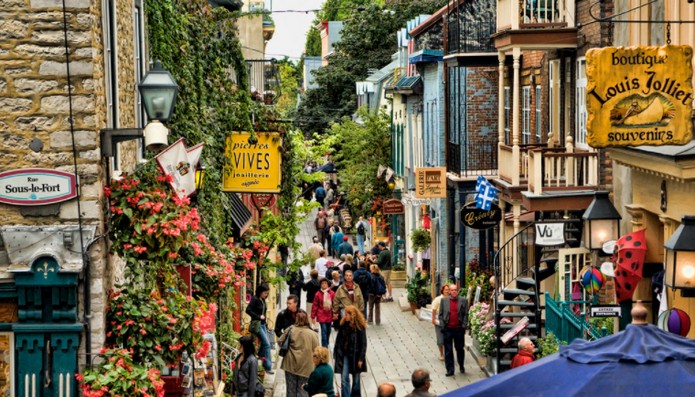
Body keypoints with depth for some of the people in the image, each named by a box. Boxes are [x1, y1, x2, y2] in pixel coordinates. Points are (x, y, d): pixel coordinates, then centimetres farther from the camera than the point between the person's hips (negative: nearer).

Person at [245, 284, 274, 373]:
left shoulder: (263, 300, 11)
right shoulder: (255, 299, -12)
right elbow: (248, 310, -19)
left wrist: (266, 324, 16)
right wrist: (259, 317, -19)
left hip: (263, 324, 8)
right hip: (256, 324, -8)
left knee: (264, 344, 10)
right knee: (267, 344, -11)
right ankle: (268, 367, -8)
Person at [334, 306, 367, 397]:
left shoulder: (360, 327, -11)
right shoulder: (343, 325, 0)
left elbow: (363, 344, -9)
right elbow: (338, 340, 5)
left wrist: (361, 359, -11)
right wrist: (336, 354, 3)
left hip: (355, 356, -2)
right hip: (344, 355, 2)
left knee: (356, 379, 11)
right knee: (344, 378, -6)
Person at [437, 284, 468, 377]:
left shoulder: (463, 301, 2)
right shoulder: (444, 300, 5)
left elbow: (466, 314, 2)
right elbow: (440, 314, 6)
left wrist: (464, 326, -5)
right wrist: (442, 326, -2)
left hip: (459, 329, 0)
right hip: (447, 329, 1)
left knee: (460, 348, 9)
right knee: (448, 350, 3)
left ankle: (461, 366, 28)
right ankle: (450, 370, 7)